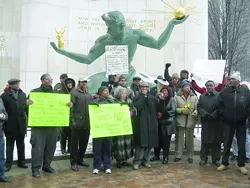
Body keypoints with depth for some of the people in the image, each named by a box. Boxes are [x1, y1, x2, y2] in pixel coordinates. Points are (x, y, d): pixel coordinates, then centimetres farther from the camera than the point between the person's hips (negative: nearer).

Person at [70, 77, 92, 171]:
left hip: (87, 123, 6)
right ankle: (74, 162, 10)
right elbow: (71, 106, -10)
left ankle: (80, 159, 28)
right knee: (75, 143, 2)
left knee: (84, 142, 13)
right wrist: (72, 119, -15)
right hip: (77, 122, -6)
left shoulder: (88, 93, 16)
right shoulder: (74, 92, -4)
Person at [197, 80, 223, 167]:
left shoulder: (219, 95, 3)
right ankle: (203, 158, 13)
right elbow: (199, 107, 3)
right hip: (205, 122, 2)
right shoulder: (202, 96, 15)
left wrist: (213, 115, -16)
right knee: (205, 141, 5)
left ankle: (216, 159, 14)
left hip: (217, 122, -2)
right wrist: (205, 114, -12)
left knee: (216, 141, 4)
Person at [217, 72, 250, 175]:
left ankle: (241, 165, 20)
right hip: (229, 122, 1)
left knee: (242, 145, 8)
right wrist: (224, 114, -2)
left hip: (241, 122, 0)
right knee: (227, 144, 9)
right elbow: (219, 105, 5)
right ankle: (224, 163, 19)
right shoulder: (224, 91, -2)